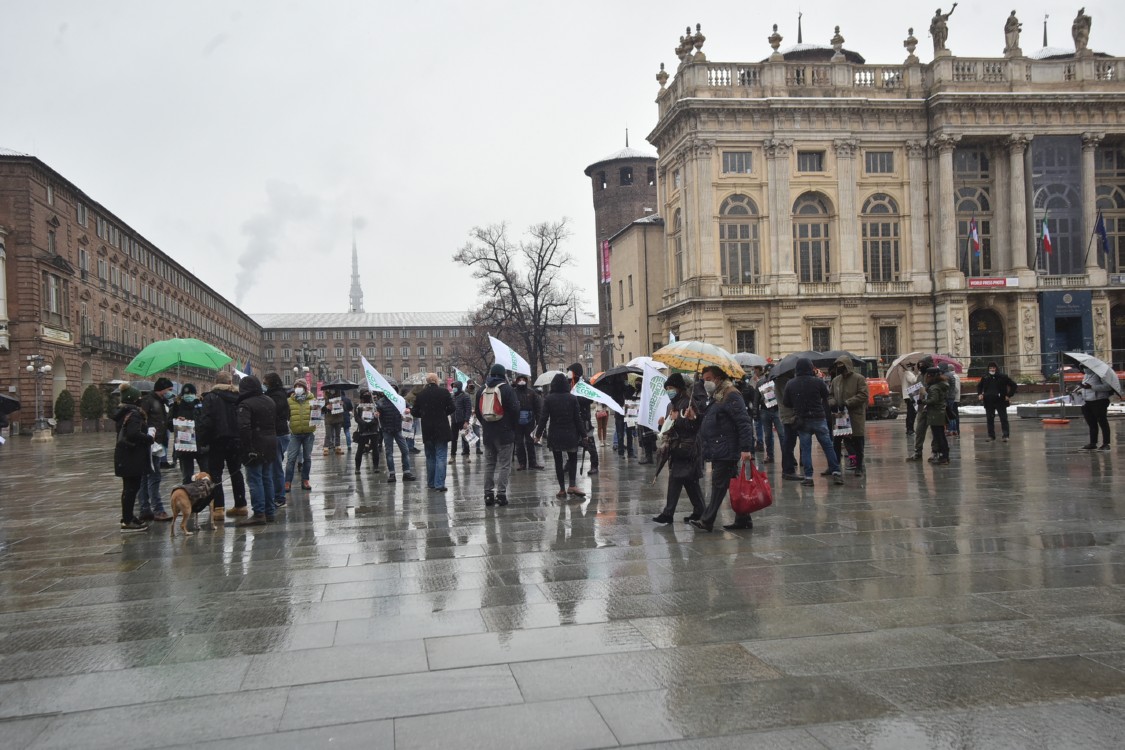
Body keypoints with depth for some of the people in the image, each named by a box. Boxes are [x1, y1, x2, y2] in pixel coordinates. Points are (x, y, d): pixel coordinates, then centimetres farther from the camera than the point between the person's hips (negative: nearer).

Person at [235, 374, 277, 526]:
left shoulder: (245, 404, -16)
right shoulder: (269, 401, 11)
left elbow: (243, 427, -25)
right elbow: (276, 422, 19)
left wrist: (244, 446, -18)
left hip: (256, 447, -8)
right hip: (270, 445, 8)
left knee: (254, 480, -3)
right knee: (267, 479, 14)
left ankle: (259, 514, -5)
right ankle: (269, 512, 19)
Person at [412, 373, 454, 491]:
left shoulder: (420, 394, -1)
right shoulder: (444, 392, -8)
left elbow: (416, 413, 3)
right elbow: (451, 408, -5)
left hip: (427, 431, 3)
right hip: (442, 430, -3)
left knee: (430, 457, 15)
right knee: (440, 457, -1)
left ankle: (431, 483, 19)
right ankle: (439, 484, -7)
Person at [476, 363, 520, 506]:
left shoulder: (482, 391, 8)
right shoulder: (507, 389, -9)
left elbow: (478, 412, 12)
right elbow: (515, 410, -11)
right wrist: (512, 426, 3)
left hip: (488, 434, 5)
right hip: (504, 433, -5)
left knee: (489, 464, 12)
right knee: (504, 464, -1)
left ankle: (488, 494, 13)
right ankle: (501, 494, -6)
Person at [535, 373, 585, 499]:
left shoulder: (548, 399, -6)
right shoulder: (572, 398, -4)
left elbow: (543, 418, -7)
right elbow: (577, 418, -2)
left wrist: (538, 434, 1)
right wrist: (582, 434, 5)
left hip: (554, 435, 0)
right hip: (570, 435, 0)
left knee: (558, 461, 8)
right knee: (573, 458, 12)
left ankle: (562, 489, 8)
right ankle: (572, 485, -5)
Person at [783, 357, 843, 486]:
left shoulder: (790, 384, -3)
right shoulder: (818, 382, -10)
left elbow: (786, 402, 4)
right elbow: (826, 395, 5)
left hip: (801, 421, 1)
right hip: (819, 419, -1)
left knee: (805, 449, 6)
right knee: (828, 446, 9)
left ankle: (808, 477, 3)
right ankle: (836, 472, 11)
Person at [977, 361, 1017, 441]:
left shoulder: (1002, 377, -3)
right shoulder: (985, 377, 5)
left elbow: (1013, 385, 2)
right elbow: (979, 386, 23)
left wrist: (1009, 395, -5)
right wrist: (979, 394, 6)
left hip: (1001, 401, -3)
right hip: (988, 402, 3)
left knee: (1004, 419, -4)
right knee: (990, 419, 7)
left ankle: (1005, 436, -4)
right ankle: (991, 435, 15)